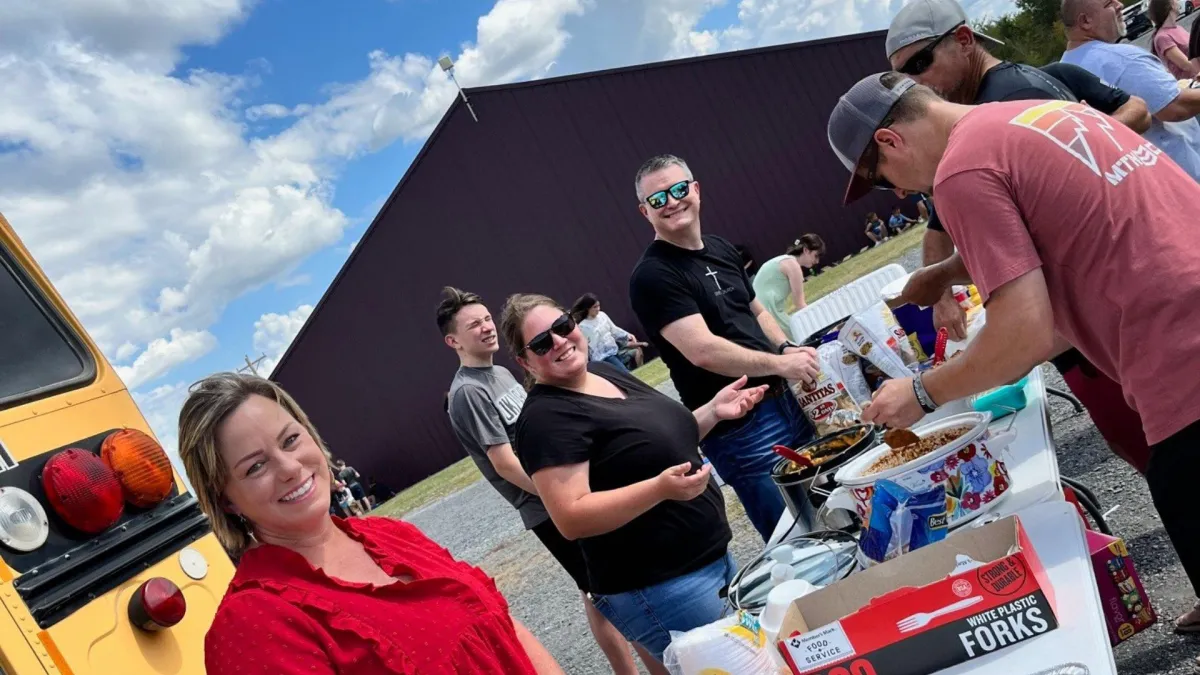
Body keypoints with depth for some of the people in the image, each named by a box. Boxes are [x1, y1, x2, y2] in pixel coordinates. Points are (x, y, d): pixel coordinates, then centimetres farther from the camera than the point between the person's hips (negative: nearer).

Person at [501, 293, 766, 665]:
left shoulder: (605, 372, 7)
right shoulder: (546, 416, -19)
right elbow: (571, 518, -26)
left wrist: (713, 411, 3)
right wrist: (660, 488, -34)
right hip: (657, 588, -9)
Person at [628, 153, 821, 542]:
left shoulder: (721, 250, 11)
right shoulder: (652, 276, -15)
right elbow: (703, 350, -23)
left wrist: (787, 349, 3)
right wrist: (779, 363, -18)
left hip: (784, 401, 8)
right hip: (740, 427, -8)